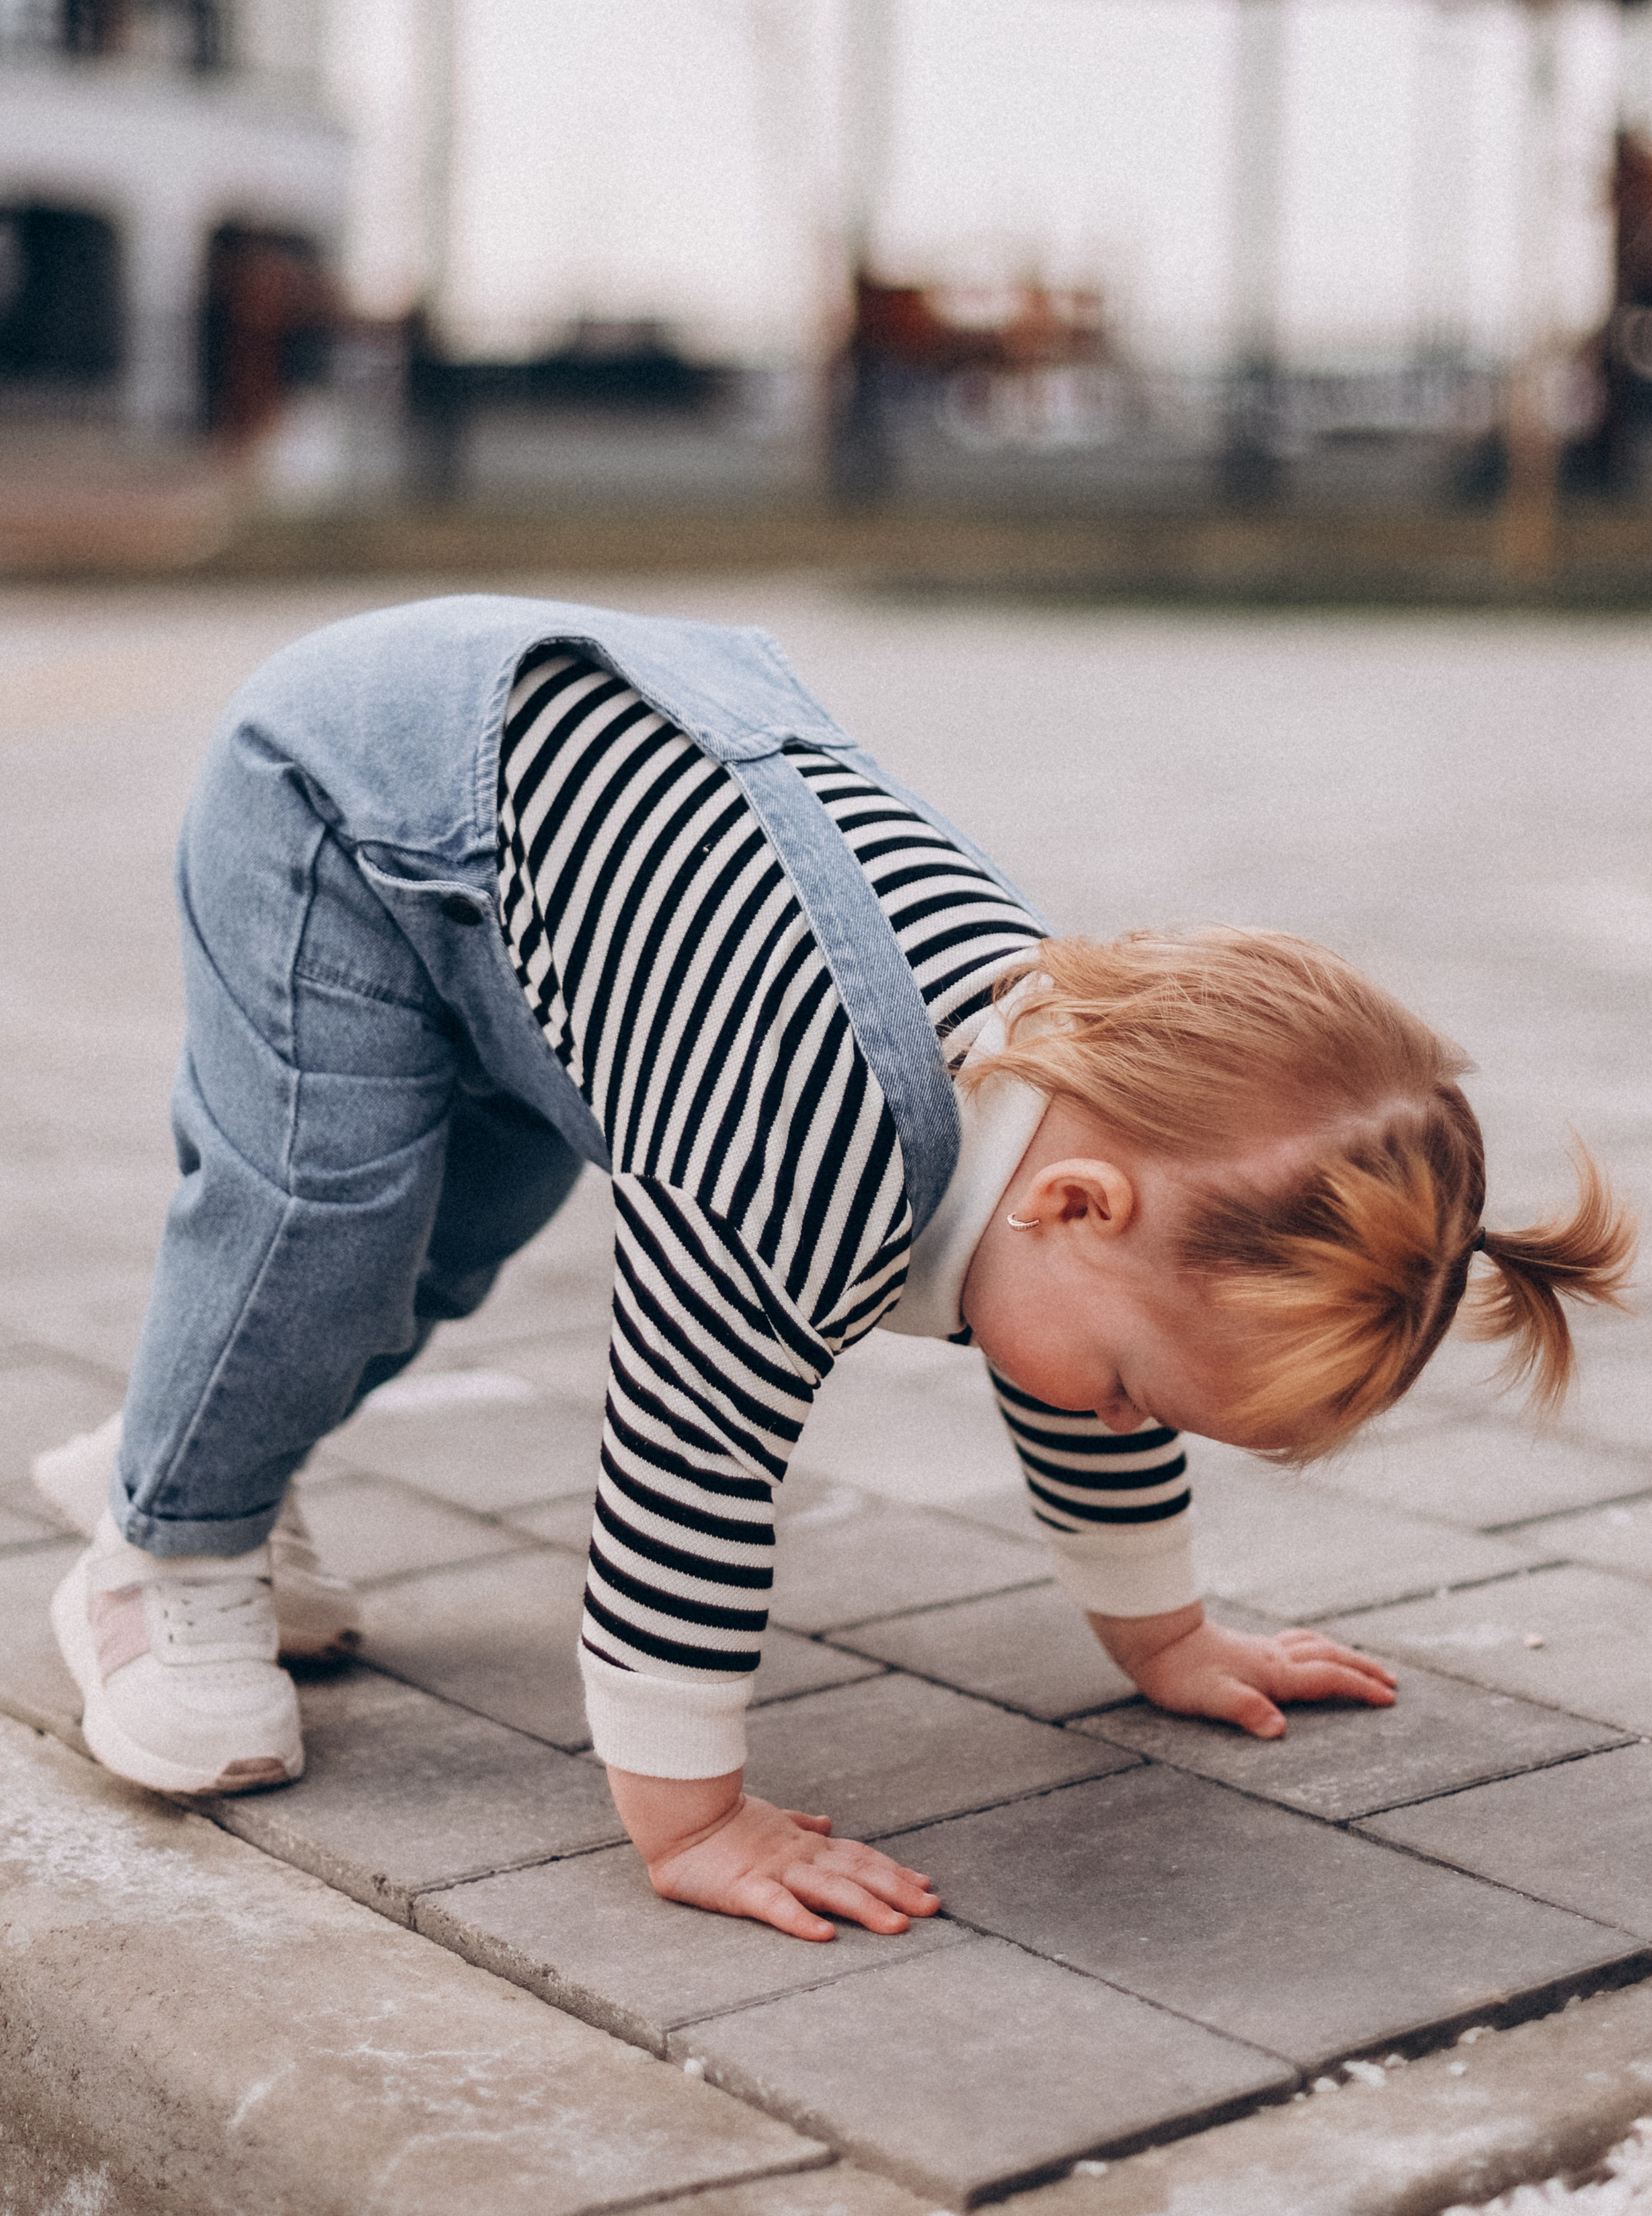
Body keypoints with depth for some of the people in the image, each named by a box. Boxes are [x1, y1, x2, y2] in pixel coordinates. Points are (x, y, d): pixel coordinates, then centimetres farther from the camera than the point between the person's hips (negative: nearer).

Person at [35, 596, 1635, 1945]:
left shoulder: (1098, 1087, -14)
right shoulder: (813, 1182, -42)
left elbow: (1094, 1439, 3)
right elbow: (693, 1479, -34)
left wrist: (1165, 1640, 14)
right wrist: (689, 1824, -25)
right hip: (362, 785, -7)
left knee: (450, 1233, 17)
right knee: (321, 1201, -16)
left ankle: (178, 1454, 39)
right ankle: (172, 1568, 9)